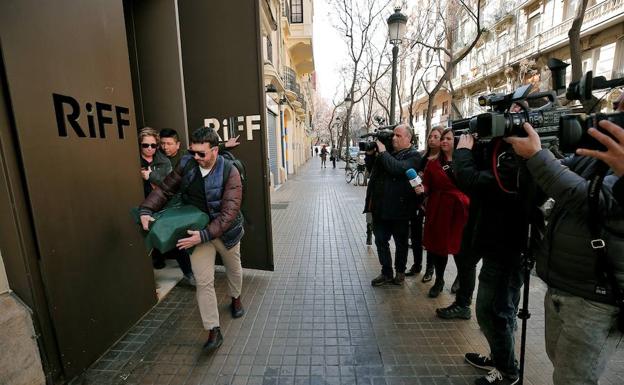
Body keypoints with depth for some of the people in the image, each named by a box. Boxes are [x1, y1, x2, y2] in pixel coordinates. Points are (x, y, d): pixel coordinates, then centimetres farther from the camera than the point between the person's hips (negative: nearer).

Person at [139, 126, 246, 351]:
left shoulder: (229, 172, -25)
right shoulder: (186, 166, -12)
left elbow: (229, 213, -30)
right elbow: (165, 189, -2)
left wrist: (204, 235, -37)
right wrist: (146, 209, -18)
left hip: (225, 231, -1)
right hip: (197, 231, 2)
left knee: (233, 268, 23)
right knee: (203, 282, -2)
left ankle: (235, 298, 54)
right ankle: (214, 331, 14)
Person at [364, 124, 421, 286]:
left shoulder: (413, 155, -7)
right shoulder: (387, 151, 12)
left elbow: (399, 169, -26)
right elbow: (372, 169, 17)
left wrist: (383, 152, -18)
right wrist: (370, 154, 1)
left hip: (398, 208, -5)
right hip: (380, 206, 6)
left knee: (401, 242, 13)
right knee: (380, 241, 11)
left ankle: (400, 271, 33)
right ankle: (386, 273, 27)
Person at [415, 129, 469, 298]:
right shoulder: (433, 163, 5)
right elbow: (427, 186, 5)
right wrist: (421, 189, -16)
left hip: (460, 209, -1)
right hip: (438, 209, 1)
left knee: (459, 245, 9)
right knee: (438, 245, 9)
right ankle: (439, 280, 29)